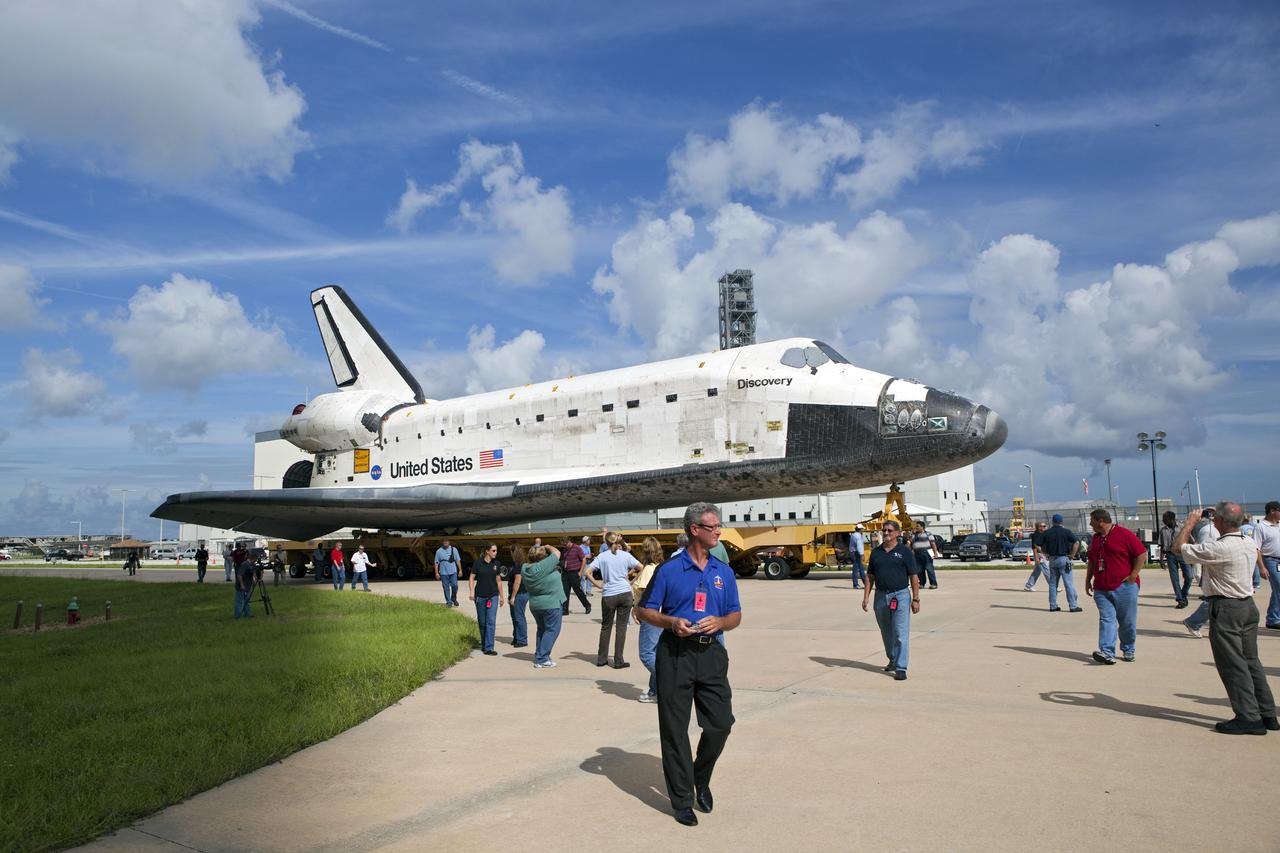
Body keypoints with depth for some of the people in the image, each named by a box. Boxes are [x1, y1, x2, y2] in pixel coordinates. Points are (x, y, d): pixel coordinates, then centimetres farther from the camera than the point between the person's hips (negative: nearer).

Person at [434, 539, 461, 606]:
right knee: (446, 588, 3)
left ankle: (454, 599, 19)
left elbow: (458, 560, 7)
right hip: (443, 573, 0)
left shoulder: (454, 549, 4)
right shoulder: (439, 551, 3)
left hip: (453, 572, 0)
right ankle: (449, 602, 12)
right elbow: (436, 563, 4)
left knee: (454, 585, -5)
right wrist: (436, 572, -1)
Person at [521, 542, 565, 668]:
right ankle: (541, 659, -2)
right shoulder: (544, 566, -24)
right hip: (551, 604, -7)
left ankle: (539, 656, 24)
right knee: (552, 630, 3)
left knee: (542, 629, 21)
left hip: (535, 605, 7)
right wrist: (548, 547, 0)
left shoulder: (525, 568, -5)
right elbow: (557, 553, -15)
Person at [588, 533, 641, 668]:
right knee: (621, 627, 4)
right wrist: (632, 581, 8)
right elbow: (641, 568, 3)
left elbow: (588, 572, -7)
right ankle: (618, 661, 6)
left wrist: (598, 585, 0)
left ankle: (601, 659, 19)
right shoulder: (625, 555, 2)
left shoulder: (602, 557, 1)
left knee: (606, 627, 14)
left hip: (608, 595, 0)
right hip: (625, 593, 0)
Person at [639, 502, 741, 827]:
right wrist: (671, 622, -16)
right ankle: (682, 799, 17)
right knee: (675, 729, 3)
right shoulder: (669, 569, -2)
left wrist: (719, 622, -9)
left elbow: (736, 616, 13)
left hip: (711, 653, 3)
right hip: (675, 653, -3)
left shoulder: (724, 572, 9)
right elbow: (646, 611, 2)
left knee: (721, 724, 3)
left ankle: (701, 780, 31)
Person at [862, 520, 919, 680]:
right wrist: (866, 596, 4)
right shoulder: (876, 552, 10)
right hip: (881, 596, 5)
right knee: (887, 633, 16)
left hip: (900, 595, -5)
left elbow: (914, 577, -2)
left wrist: (915, 599, -7)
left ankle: (900, 668, -7)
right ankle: (893, 660, 33)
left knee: (900, 634, -8)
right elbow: (870, 576, 12)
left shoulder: (904, 551, -2)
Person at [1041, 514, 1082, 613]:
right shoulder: (1066, 532, -5)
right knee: (1069, 583, 0)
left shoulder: (1046, 533, 3)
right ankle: (1073, 606, 0)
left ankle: (1053, 606, 12)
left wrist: (1048, 554, 9)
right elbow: (1076, 543, -12)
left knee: (1052, 583, 10)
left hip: (1052, 560, 3)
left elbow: (1041, 547, 3)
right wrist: (1072, 555, -5)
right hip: (1064, 559, -3)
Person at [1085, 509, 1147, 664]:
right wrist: (1088, 580, 20)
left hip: (1124, 586, -5)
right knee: (1106, 619, -7)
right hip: (1101, 588, 5)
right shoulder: (1096, 537, 15)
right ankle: (1107, 653, -15)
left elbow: (1142, 554, -9)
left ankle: (1128, 651, 22)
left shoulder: (1125, 534, -7)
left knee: (1127, 622, 5)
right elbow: (1092, 561, 25)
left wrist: (1132, 576, -12)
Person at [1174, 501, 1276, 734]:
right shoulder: (1250, 543, 3)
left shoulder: (1220, 548, -22)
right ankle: (1267, 714, 21)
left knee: (1233, 665, -1)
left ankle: (1249, 717, 2)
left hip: (1226, 609, -8)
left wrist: (1190, 522, 0)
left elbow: (1178, 547, -13)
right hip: (1248, 604, 8)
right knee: (1251, 661, 15)